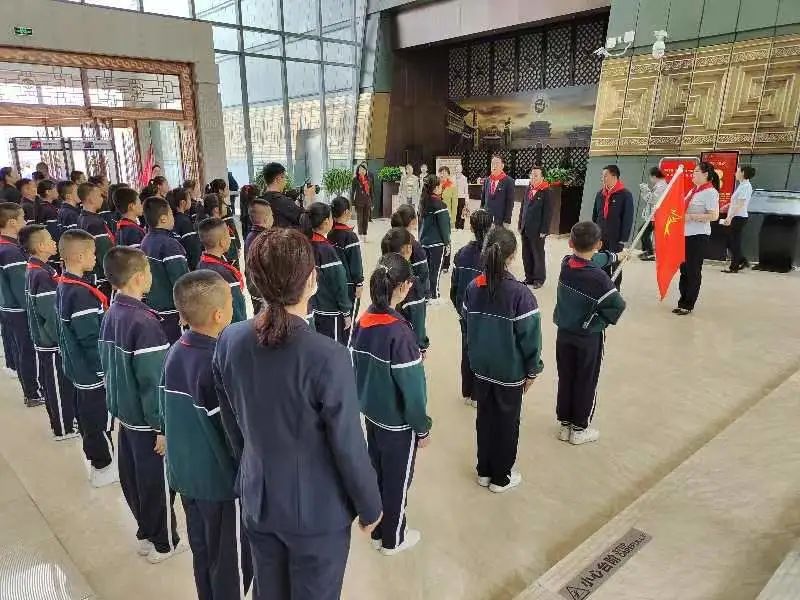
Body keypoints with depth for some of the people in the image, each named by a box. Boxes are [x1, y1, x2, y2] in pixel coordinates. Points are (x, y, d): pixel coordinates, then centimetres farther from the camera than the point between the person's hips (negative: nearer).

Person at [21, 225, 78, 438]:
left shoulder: (35, 269, 8)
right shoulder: (41, 275, -23)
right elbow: (52, 313, -24)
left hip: (46, 339, 9)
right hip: (53, 341, -9)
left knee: (56, 383, 19)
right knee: (59, 385, 3)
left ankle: (65, 420, 33)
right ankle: (63, 429, 16)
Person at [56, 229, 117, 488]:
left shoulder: (63, 286, 4)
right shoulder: (81, 294, -26)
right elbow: (92, 339, -26)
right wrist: (106, 367, -17)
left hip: (79, 368, 10)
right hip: (95, 370, -10)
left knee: (87, 413, 20)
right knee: (100, 418, 5)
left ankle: (97, 460, 36)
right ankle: (104, 468, 19)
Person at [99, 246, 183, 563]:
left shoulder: (110, 315, 1)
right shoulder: (144, 322, -25)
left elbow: (108, 364, 11)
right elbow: (153, 381, -24)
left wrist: (118, 403, 21)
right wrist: (162, 426, -18)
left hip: (124, 413, 8)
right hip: (146, 420, -8)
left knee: (133, 478, 20)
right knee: (157, 482, 9)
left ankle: (146, 533, 38)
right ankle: (163, 543, 25)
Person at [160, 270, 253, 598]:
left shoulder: (175, 352, -3)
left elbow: (166, 412, 8)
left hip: (185, 475, 8)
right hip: (221, 480, -8)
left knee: (202, 552, 25)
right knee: (231, 563, 12)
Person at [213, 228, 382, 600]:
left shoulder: (229, 341, -12)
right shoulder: (328, 358, -30)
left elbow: (231, 424, 2)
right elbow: (349, 446, -20)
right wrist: (370, 506, -3)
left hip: (257, 501, 5)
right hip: (318, 509, -5)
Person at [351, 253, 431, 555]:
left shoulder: (363, 321, -6)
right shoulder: (399, 331, -28)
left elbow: (358, 368, 5)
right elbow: (411, 387, -22)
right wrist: (422, 427, -10)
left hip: (372, 413, 7)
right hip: (398, 421, -7)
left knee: (376, 472, 23)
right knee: (397, 479, 15)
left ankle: (378, 531, 43)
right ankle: (392, 538, 36)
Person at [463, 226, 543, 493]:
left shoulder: (473, 288, -6)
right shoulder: (519, 293, -23)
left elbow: (468, 324, 4)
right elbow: (530, 335, -17)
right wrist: (532, 370, -3)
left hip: (480, 367, 5)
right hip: (510, 371, -5)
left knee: (484, 418, 20)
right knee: (506, 423, 13)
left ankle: (484, 471, 35)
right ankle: (500, 478, 28)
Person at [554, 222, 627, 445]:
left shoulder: (566, 263, -8)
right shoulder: (598, 277, -26)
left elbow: (591, 259, 10)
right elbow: (617, 305, -23)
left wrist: (616, 256, 25)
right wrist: (605, 321, -3)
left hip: (564, 333, 5)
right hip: (589, 338, -5)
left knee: (565, 379, 16)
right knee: (586, 383, 11)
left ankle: (565, 424, 27)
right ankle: (580, 429, 23)